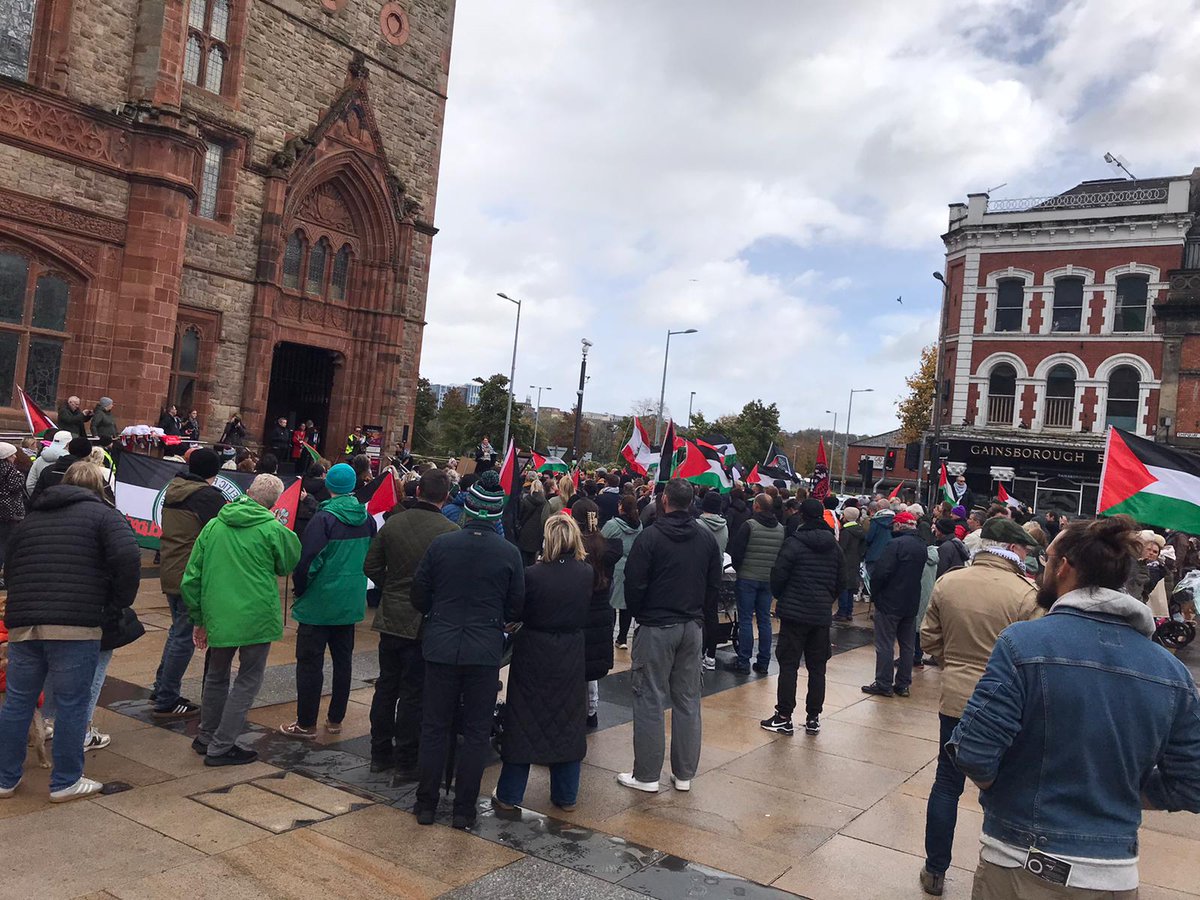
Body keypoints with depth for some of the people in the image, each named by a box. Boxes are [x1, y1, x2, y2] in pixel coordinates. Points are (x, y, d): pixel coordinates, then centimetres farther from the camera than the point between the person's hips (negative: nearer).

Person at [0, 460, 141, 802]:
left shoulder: (30, 518, 22)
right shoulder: (103, 514, 3)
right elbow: (128, 559, -13)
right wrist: (117, 604, -2)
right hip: (75, 625, -6)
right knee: (72, 704, 4)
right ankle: (65, 782, 12)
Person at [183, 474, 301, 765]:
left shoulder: (213, 525, 4)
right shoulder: (273, 529, -10)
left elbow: (191, 578, 7)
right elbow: (289, 565, 6)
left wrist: (199, 619, 14)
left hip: (218, 617, 5)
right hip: (257, 618, -5)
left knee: (216, 676, 24)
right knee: (248, 679, 9)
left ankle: (206, 737, 37)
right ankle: (220, 747, 9)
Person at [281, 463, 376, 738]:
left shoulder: (324, 519, -17)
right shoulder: (367, 519, 2)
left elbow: (307, 561, -18)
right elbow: (372, 558, 12)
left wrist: (300, 590, -2)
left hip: (319, 602, -6)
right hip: (351, 602, 6)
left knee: (310, 662, 4)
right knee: (343, 660, 15)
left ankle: (306, 723, 10)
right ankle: (335, 719, 24)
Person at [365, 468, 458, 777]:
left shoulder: (393, 523, -2)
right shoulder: (450, 531, -16)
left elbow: (371, 566, 3)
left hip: (390, 619, 4)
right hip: (425, 622, -4)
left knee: (386, 687, 16)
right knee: (413, 693, 6)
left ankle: (380, 753, 27)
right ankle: (406, 761, 15)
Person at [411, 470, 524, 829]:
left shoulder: (440, 544, -7)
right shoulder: (510, 553, -8)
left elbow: (419, 596, 0)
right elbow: (515, 609, -1)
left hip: (441, 646, 1)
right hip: (485, 650, -1)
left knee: (434, 727, 13)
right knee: (476, 731, 10)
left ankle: (426, 805, 21)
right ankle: (463, 809, 16)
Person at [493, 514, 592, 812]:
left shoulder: (533, 575, -18)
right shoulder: (587, 574, -9)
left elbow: (516, 612, -7)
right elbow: (587, 612, 4)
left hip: (533, 655, -3)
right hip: (572, 656, 3)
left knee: (524, 722, 10)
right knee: (568, 723, 15)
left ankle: (509, 794, 19)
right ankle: (566, 795, 24)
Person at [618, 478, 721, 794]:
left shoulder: (650, 536, -12)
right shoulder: (706, 538, 4)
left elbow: (634, 582, -11)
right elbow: (715, 584, 9)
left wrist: (638, 614, 7)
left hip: (656, 626, -5)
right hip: (693, 627, 5)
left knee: (650, 699, 2)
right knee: (688, 699, 11)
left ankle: (647, 775, 8)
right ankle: (684, 774, 19)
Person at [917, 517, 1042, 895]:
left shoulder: (946, 583, -4)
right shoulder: (1026, 594, -16)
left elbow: (929, 639, 3)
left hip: (955, 698, 3)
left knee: (947, 783, 14)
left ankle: (935, 871, 25)